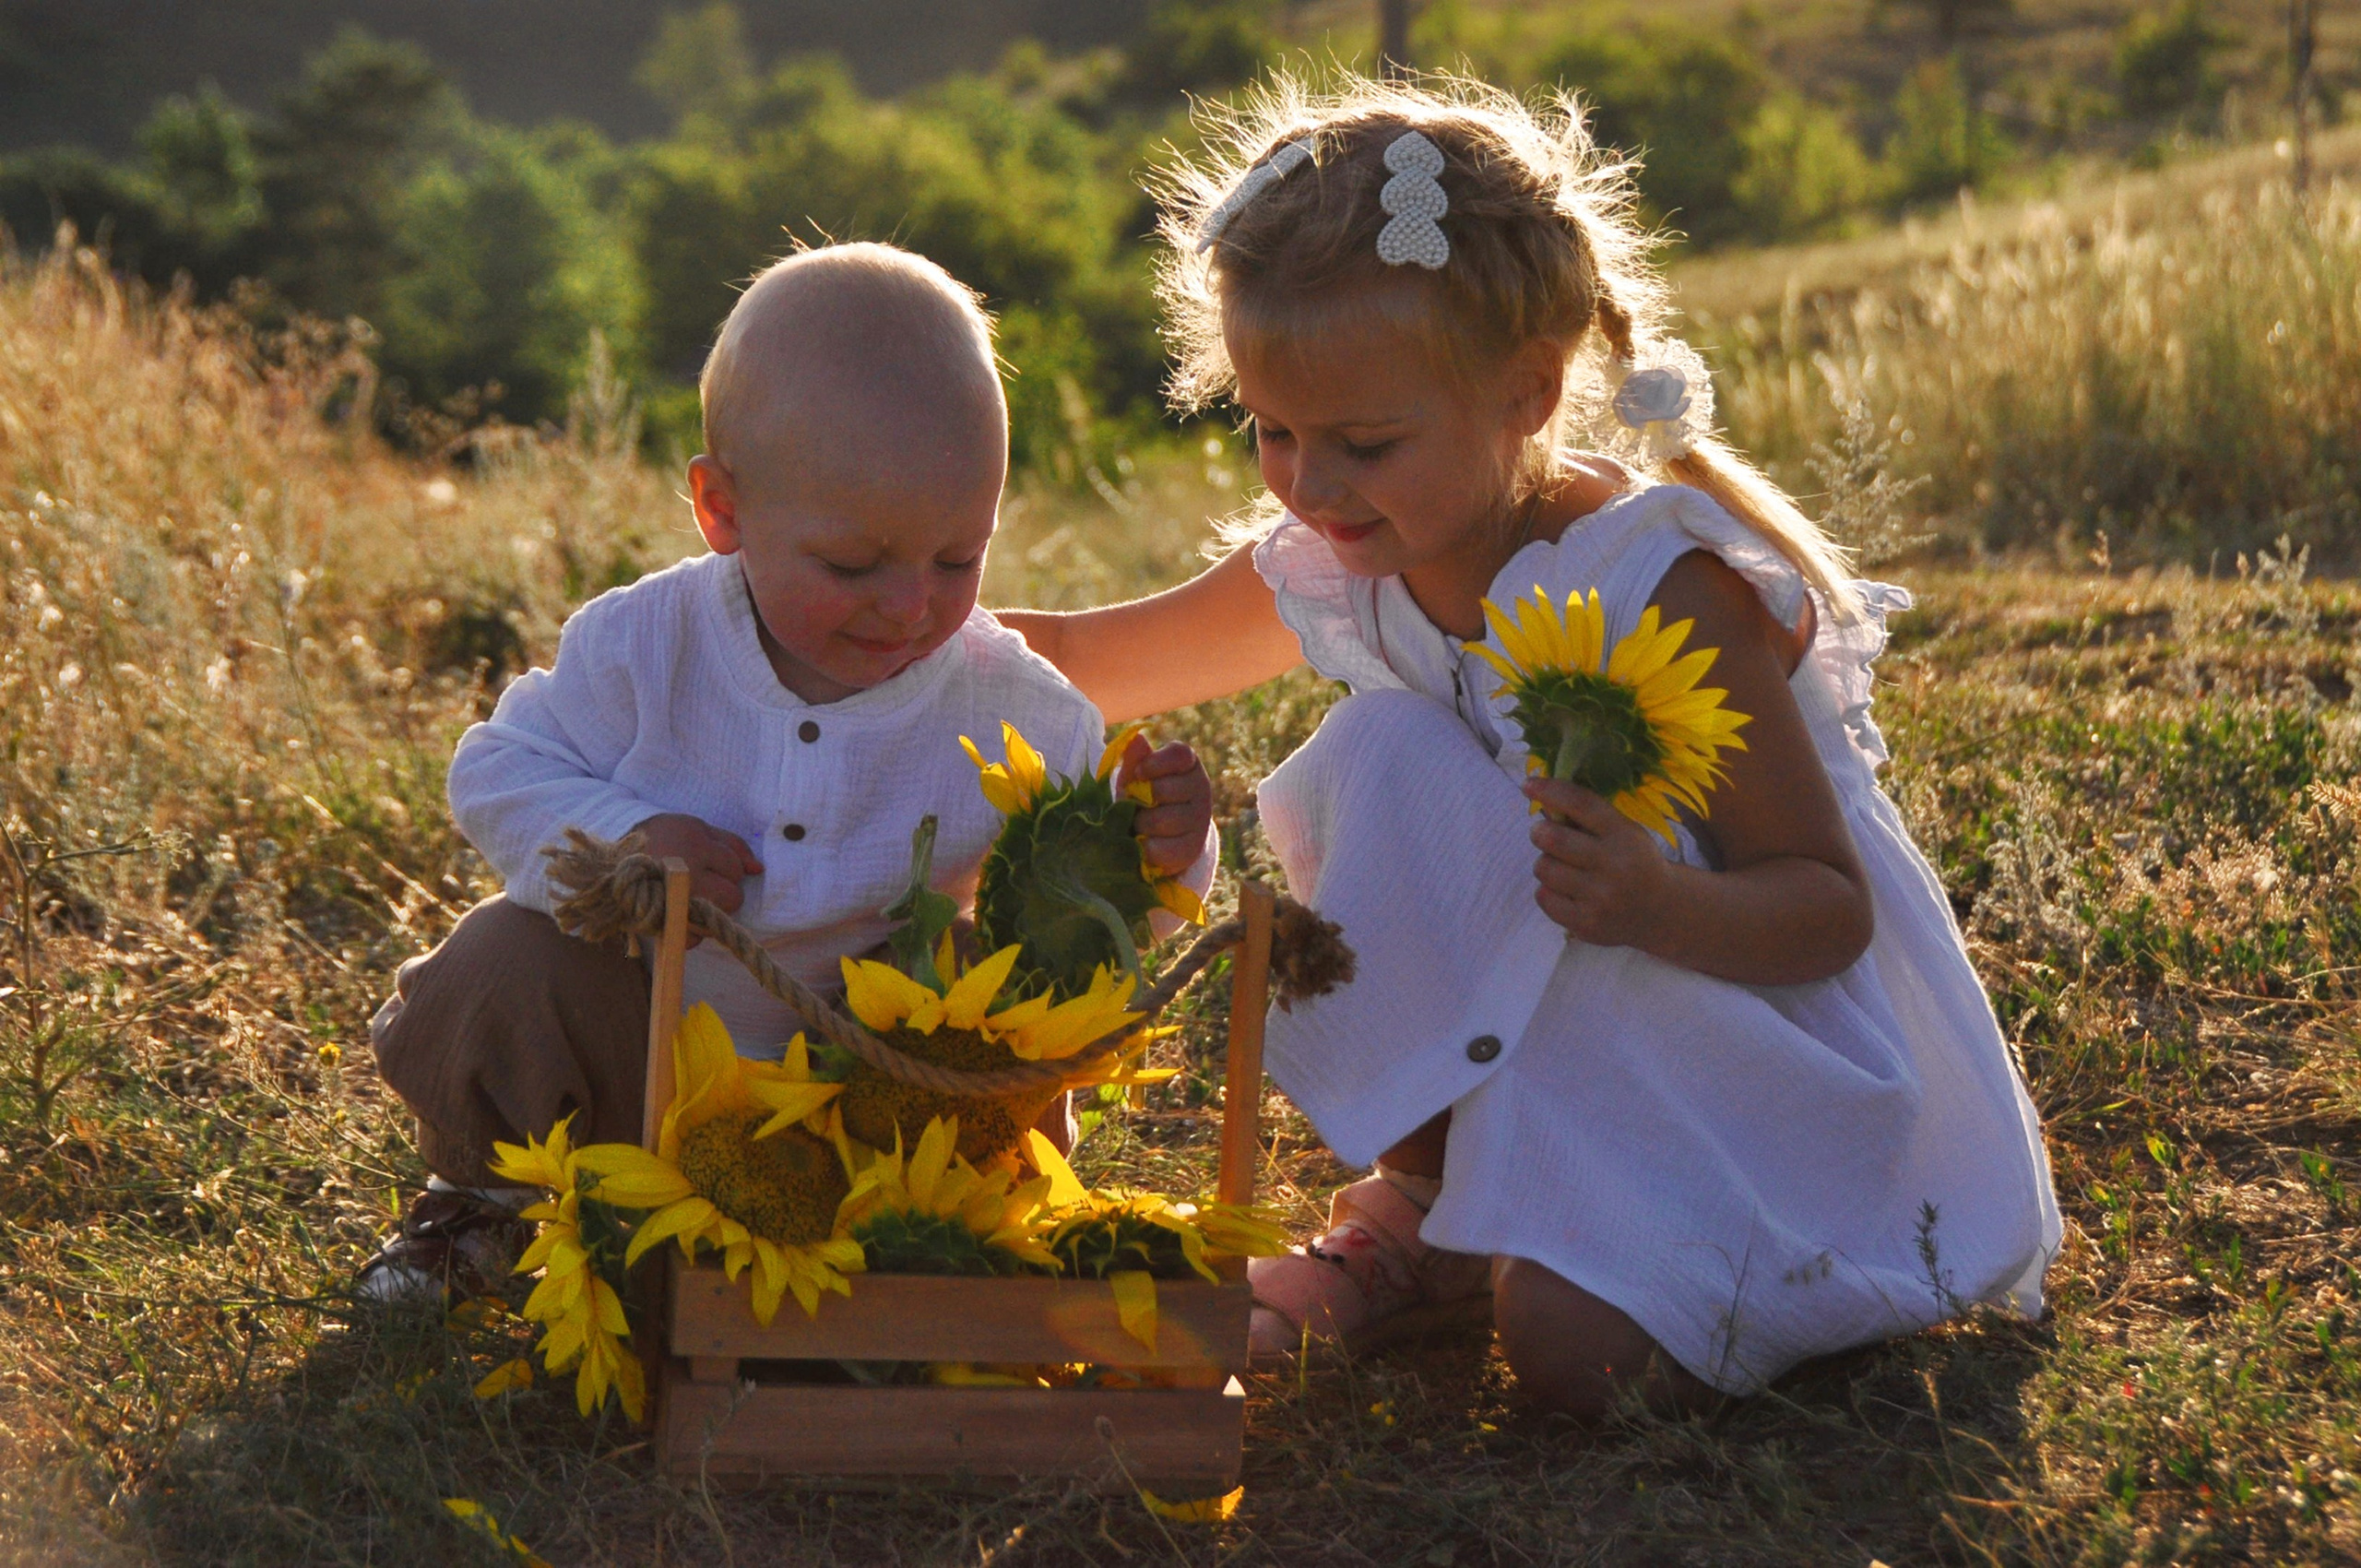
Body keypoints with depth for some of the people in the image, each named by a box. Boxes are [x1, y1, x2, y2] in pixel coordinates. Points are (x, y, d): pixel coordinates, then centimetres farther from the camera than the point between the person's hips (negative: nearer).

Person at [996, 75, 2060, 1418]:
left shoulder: (1664, 594, -25)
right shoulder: (1336, 573, -6)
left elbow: (1831, 911, -21)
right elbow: (1077, 663, 10)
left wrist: (1663, 907, -42)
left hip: (1780, 1043, -6)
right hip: (1549, 1027, 6)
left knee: (1576, 1347, -30)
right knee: (1385, 755, -22)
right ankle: (1427, 1215, -6)